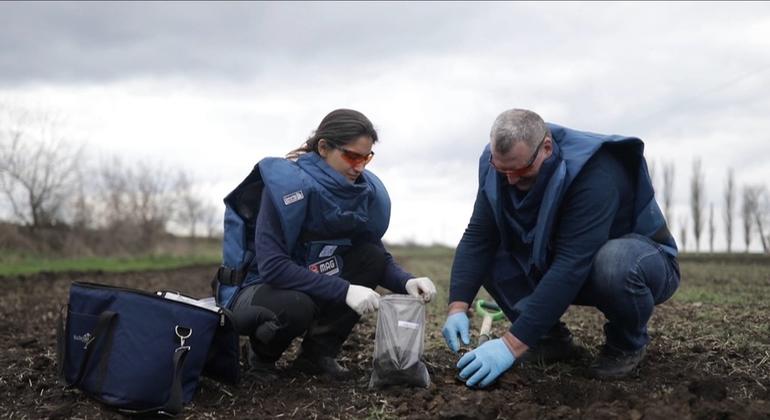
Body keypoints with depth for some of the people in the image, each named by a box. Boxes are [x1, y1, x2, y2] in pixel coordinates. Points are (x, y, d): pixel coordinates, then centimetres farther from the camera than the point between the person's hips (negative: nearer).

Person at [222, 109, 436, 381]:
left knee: (372, 257, -14)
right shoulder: (287, 183, -25)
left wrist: (407, 282, -24)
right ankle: (263, 354, -2)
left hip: (316, 289, 6)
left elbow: (378, 258, -1)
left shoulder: (367, 190, -7)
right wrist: (345, 290, -37)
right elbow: (272, 266, -31)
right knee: (298, 306, -37)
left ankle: (318, 353, -5)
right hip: (263, 287, -6)